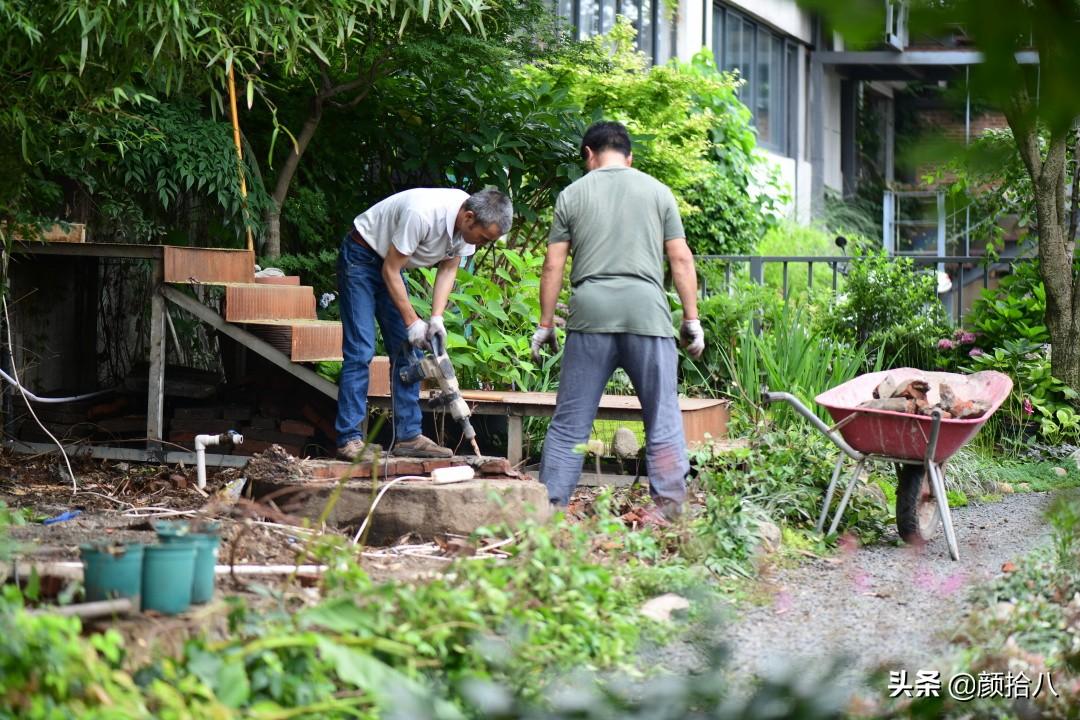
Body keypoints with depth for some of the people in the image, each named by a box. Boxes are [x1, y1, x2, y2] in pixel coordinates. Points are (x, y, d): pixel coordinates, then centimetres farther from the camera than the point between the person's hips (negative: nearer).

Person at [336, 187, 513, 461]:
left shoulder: (468, 223, -12)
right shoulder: (423, 213, -35)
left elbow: (448, 269, 0)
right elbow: (390, 270, -25)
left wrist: (436, 318, -13)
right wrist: (411, 321, -21)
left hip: (391, 265, 8)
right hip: (361, 258, -8)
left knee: (407, 351, 3)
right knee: (360, 351, -14)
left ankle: (407, 436, 6)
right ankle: (349, 438, -12)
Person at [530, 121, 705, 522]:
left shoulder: (572, 195, 12)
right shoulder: (657, 191, 11)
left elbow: (553, 266, 8)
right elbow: (680, 259, 7)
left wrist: (545, 324, 14)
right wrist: (691, 319, 11)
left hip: (590, 314, 1)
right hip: (647, 313, -1)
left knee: (570, 419, 6)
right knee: (662, 413, 5)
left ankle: (551, 503, 6)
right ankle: (668, 501, 1)